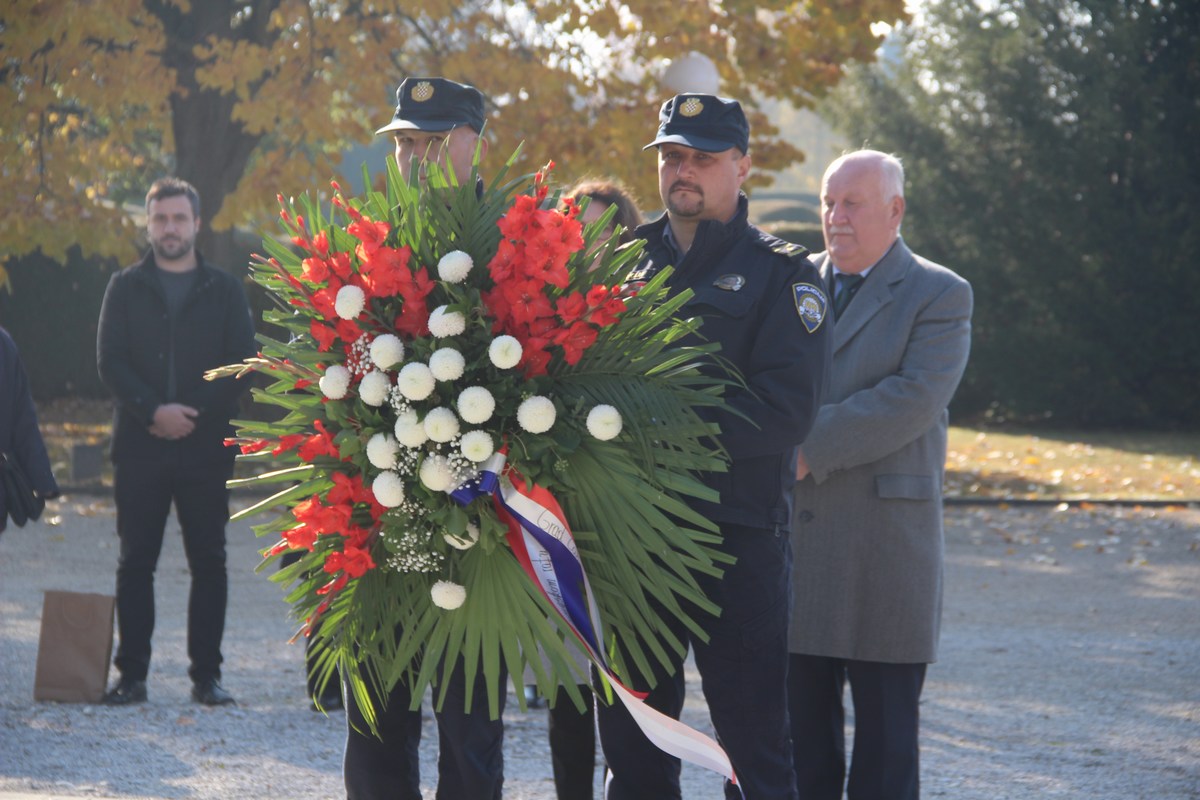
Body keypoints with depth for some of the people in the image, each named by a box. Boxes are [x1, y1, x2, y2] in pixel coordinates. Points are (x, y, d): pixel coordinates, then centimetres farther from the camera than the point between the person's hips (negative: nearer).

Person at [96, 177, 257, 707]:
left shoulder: (225, 291, 9)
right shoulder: (126, 288, 9)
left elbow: (241, 364, 1)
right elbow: (109, 361, 0)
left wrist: (193, 413, -11)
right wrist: (152, 410, -14)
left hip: (205, 448, 0)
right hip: (139, 448, 0)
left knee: (208, 562, 0)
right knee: (135, 562, 1)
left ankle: (206, 674, 4)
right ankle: (132, 674, 4)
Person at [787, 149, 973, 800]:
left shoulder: (939, 295, -1)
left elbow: (914, 398, -14)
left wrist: (810, 450, -18)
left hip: (886, 539, -5)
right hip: (791, 527, 5)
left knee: (885, 731, 0)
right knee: (802, 718, 7)